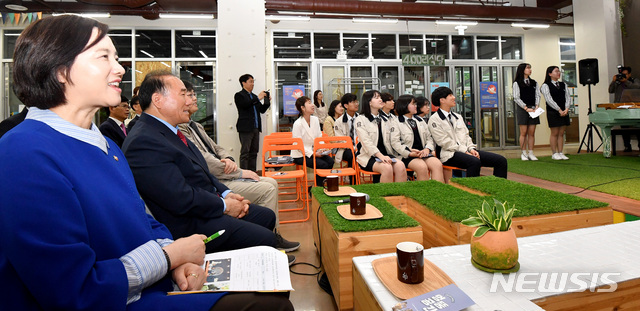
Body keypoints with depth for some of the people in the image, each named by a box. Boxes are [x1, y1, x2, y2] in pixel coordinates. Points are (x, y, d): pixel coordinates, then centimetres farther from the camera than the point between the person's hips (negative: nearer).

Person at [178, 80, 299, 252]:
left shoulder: (195, 126, 17)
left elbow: (216, 148, 21)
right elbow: (205, 162, -21)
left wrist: (228, 159, -3)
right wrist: (239, 173, -13)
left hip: (221, 175, 10)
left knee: (271, 183, 4)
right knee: (267, 189, -17)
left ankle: (273, 235, 12)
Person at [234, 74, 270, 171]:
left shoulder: (254, 96, 22)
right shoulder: (239, 95, 1)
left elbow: (262, 110, 20)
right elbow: (245, 105, -17)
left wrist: (267, 102, 3)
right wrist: (258, 98, -14)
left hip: (256, 128, 7)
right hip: (245, 128, -7)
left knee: (254, 152, 8)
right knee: (245, 152, -7)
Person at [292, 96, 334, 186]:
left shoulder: (315, 119, 5)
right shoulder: (297, 124, -17)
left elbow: (319, 137, 9)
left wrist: (322, 149, -10)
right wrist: (313, 154, -22)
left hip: (314, 151, 7)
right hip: (300, 155, -7)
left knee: (330, 161, -16)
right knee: (323, 165, -23)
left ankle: (322, 183, 1)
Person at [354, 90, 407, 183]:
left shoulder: (385, 120, 21)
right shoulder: (360, 119, 1)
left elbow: (389, 140, 13)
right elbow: (366, 142, -12)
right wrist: (380, 155, -25)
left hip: (385, 154, 5)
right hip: (368, 156, -5)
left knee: (400, 166, -25)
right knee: (387, 167, -32)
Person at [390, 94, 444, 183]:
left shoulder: (420, 120, 23)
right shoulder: (396, 123, 2)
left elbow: (429, 138, 18)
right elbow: (395, 143, -9)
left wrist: (427, 149, -3)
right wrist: (410, 153, -18)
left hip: (423, 152, 5)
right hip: (407, 155, -5)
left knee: (438, 164, -24)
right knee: (422, 167, -33)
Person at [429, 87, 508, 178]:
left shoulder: (458, 117, 23)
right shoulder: (434, 120, -1)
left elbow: (466, 136, 20)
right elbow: (444, 142, -10)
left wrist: (471, 149, -1)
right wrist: (465, 151, -15)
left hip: (466, 151, 8)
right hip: (450, 154, -8)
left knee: (501, 160, -6)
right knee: (475, 162, -37)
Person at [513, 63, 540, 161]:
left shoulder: (534, 83, 15)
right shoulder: (517, 83, 1)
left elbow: (537, 95, 11)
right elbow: (516, 98, -5)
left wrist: (536, 106, -6)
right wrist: (526, 108, -12)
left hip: (533, 110, 4)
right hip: (522, 109, -4)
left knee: (532, 133, 2)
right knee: (523, 132, -4)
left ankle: (531, 153, 6)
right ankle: (524, 153, 2)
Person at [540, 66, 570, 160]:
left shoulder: (563, 85, 15)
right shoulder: (545, 86, -3)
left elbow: (567, 97, 9)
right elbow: (549, 100, -11)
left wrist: (566, 109, -7)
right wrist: (559, 110, -15)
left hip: (564, 112, 5)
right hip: (552, 112, -5)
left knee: (561, 133, 6)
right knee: (554, 133, -2)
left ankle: (560, 153, 11)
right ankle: (554, 154, 5)